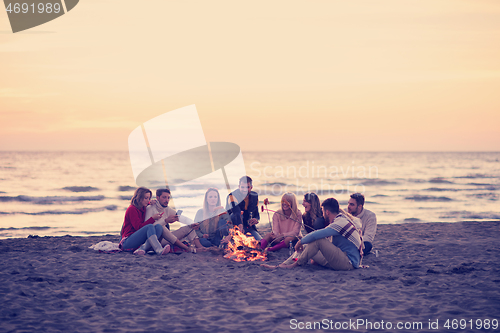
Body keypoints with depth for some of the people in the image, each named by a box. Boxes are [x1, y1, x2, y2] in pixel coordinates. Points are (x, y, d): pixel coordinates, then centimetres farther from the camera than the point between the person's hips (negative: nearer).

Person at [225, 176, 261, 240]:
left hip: (248, 227, 5)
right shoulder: (232, 196, -19)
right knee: (240, 213, -36)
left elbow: (256, 213, 13)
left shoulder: (255, 196, 2)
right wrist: (240, 225, -57)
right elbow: (236, 212, -38)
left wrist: (256, 219, -13)